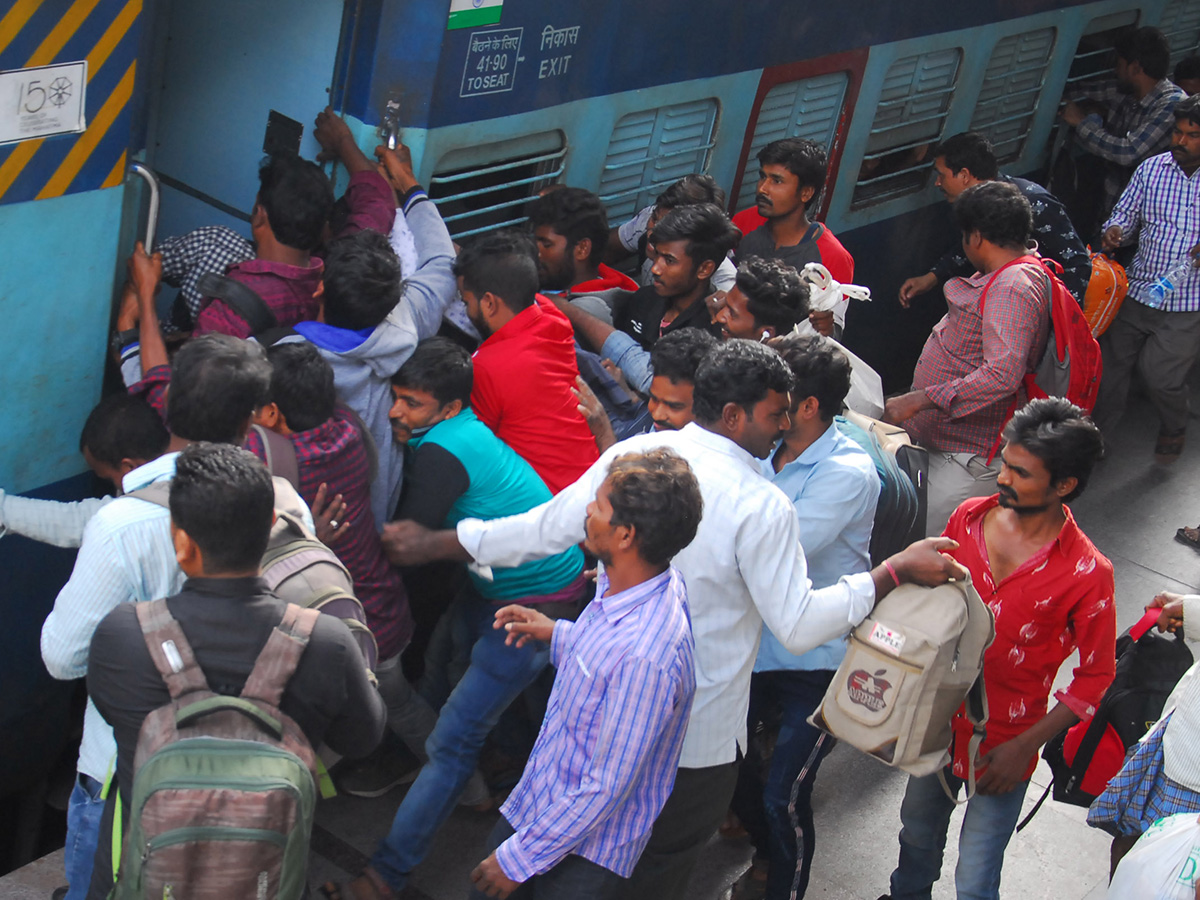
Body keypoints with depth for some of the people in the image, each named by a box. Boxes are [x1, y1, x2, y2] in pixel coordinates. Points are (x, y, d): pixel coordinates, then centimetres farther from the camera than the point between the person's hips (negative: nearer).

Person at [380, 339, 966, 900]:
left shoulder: (631, 455, -8)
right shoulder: (759, 506, -23)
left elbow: (542, 530, -2)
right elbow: (799, 628, -21)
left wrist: (434, 544, 11)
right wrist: (895, 572, -15)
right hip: (696, 733, -5)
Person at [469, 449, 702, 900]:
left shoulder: (644, 658, -35)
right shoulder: (625, 580, -8)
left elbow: (606, 789, -27)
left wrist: (519, 860, -17)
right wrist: (558, 634, 5)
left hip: (584, 850, -8)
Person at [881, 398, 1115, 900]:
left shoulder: (1086, 573, -20)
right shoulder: (969, 517, -6)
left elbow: (1095, 675, -11)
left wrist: (1023, 747, -15)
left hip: (1003, 743, -5)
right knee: (918, 833, 26)